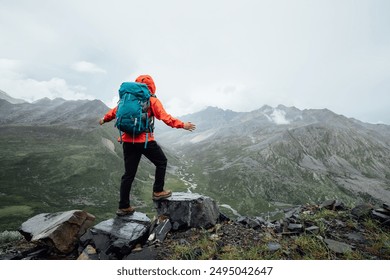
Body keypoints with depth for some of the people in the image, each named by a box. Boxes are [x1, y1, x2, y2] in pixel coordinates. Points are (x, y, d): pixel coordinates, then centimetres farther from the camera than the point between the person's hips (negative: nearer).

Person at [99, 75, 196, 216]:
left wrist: (104, 119, 38)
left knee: (129, 174, 12)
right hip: (145, 140, -5)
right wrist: (182, 125, -6)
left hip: (128, 141, 5)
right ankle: (158, 191, 21)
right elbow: (165, 118, -11)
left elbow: (115, 111, 20)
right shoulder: (152, 101, -2)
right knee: (161, 162, 18)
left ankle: (123, 207, 19)